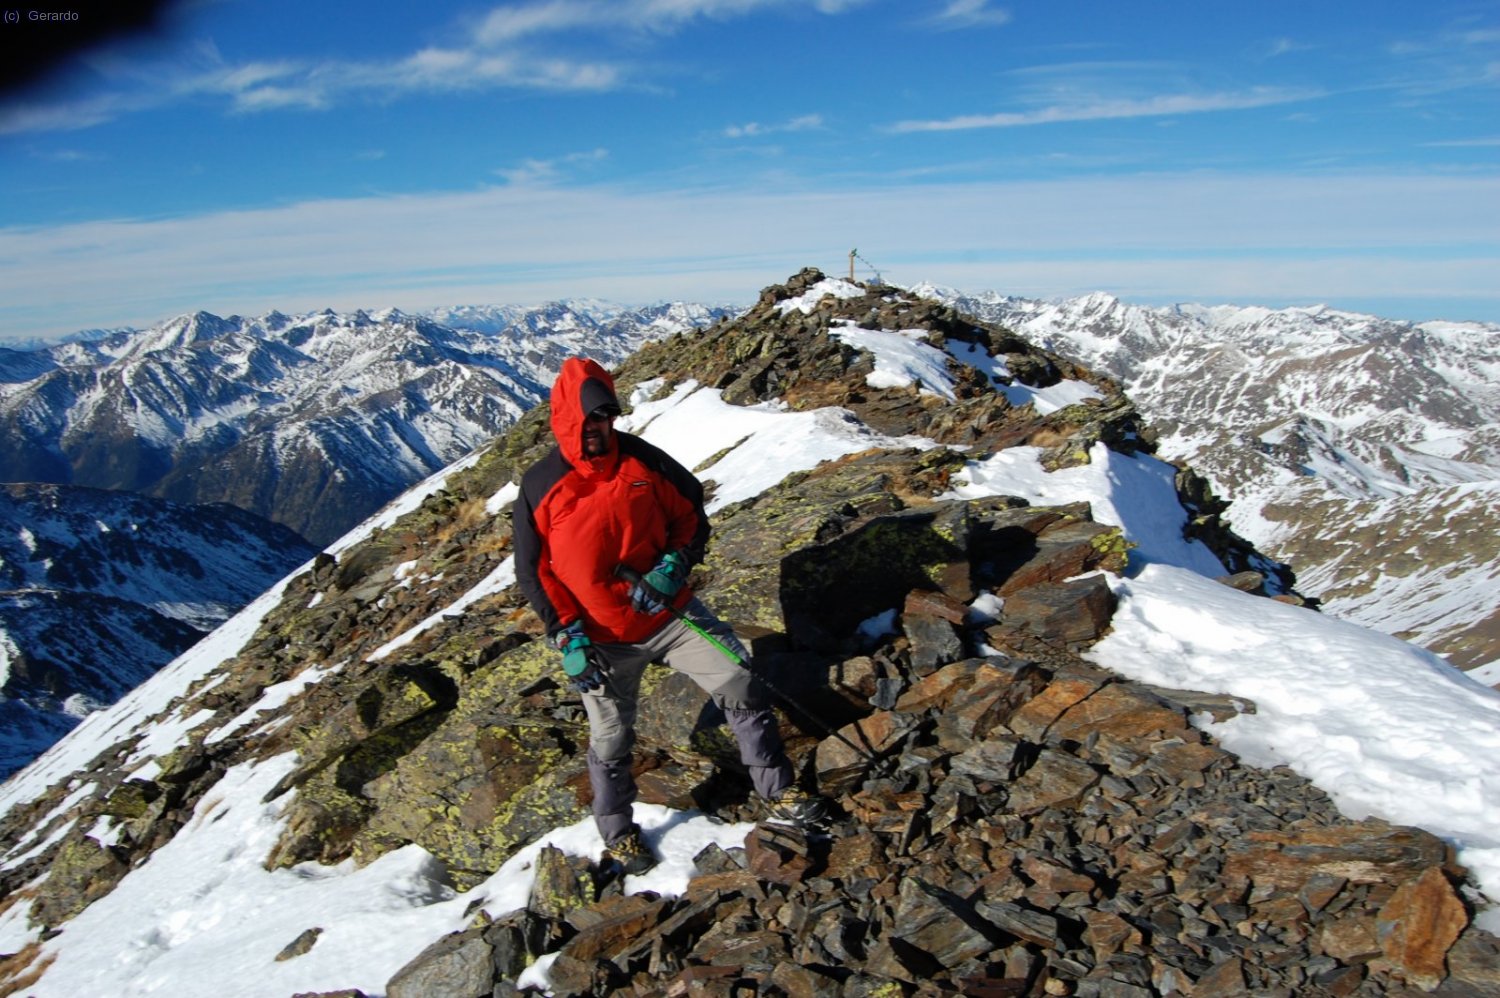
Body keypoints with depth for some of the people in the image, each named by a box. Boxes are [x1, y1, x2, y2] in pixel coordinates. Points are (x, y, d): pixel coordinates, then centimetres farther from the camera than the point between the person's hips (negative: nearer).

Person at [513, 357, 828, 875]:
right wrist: (567, 637, -11)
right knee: (612, 740, 11)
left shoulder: (642, 459, -7)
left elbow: (692, 515, 3)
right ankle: (617, 834, 37)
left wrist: (674, 565, -15)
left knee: (742, 688, -3)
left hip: (670, 611, 2)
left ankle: (779, 796, 14)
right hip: (603, 637, -1)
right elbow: (533, 570, -5)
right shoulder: (540, 487, -10)